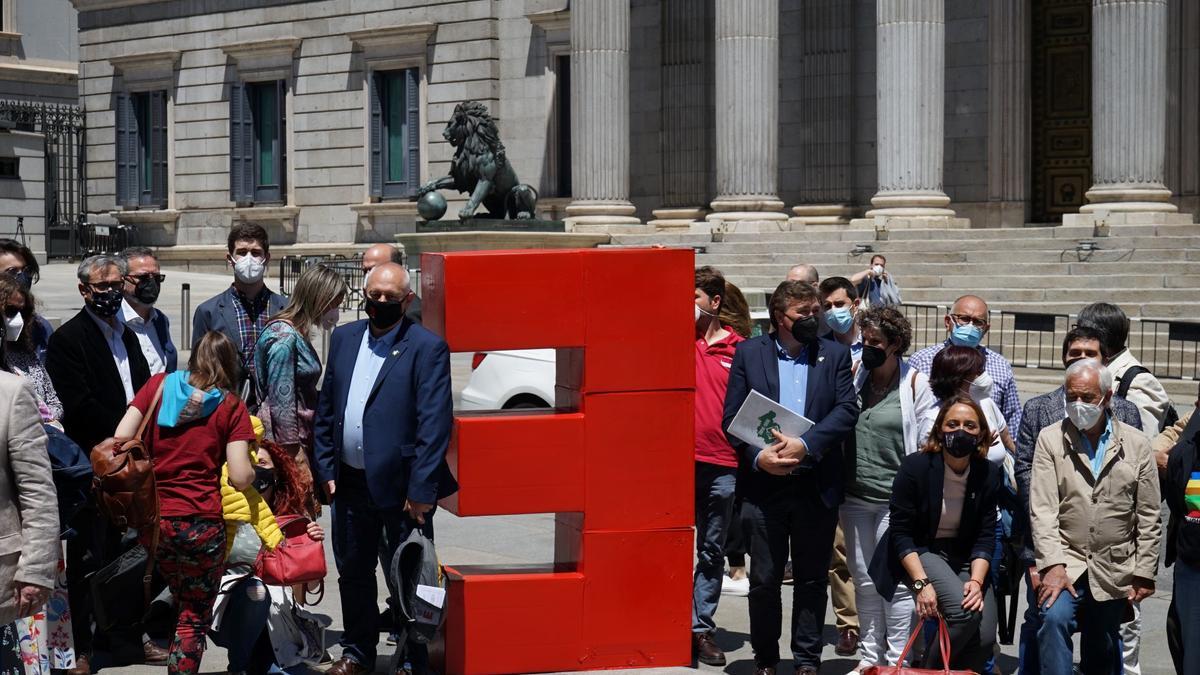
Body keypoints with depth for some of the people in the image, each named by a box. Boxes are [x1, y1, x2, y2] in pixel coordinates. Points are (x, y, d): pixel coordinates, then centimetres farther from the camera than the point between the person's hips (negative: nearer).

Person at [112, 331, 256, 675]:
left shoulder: (159, 385, 4)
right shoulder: (231, 406, -1)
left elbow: (120, 440, -2)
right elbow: (240, 478, -9)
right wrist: (255, 468, 12)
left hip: (151, 519, 3)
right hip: (201, 524, -3)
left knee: (184, 603, 25)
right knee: (195, 617, 10)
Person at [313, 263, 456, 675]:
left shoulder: (427, 348, -9)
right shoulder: (344, 338, 9)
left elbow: (435, 424, -13)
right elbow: (325, 409, 13)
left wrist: (421, 490, -17)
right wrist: (326, 469, 6)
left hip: (401, 486, -6)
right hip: (350, 483, 6)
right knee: (353, 572, 17)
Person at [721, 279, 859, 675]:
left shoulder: (835, 355, 7)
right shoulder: (749, 353, 4)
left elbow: (847, 409, -4)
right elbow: (732, 417, 1)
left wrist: (805, 444, -17)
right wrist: (758, 456, -15)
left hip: (816, 486, 1)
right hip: (763, 484, -1)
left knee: (812, 579, 8)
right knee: (764, 580, 6)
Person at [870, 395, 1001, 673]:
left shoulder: (988, 474, -3)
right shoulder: (914, 467, -14)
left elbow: (985, 536, -1)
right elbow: (901, 532, -12)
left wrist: (976, 580, -18)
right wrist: (921, 583, -22)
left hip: (965, 558, 4)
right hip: (920, 553, -4)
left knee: (985, 638, -16)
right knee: (964, 612, -29)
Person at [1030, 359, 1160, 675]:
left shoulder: (1136, 444, 3)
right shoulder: (1050, 439, -1)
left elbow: (1148, 518, 4)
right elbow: (1043, 509, -8)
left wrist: (1145, 573, 2)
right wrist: (1053, 565, -17)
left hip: (1114, 572, 2)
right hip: (1066, 563, -1)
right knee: (1055, 617, -28)